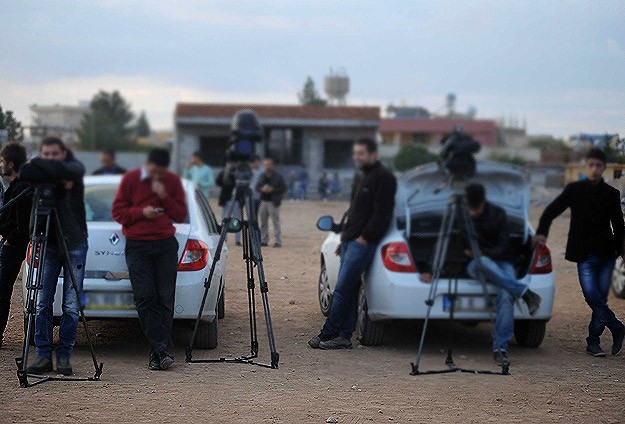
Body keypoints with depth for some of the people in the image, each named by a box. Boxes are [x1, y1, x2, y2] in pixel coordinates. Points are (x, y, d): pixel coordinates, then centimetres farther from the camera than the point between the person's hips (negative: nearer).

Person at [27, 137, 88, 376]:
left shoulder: (74, 170, -5)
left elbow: (64, 169, -29)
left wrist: (36, 164, -20)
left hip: (74, 244, -2)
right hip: (48, 244, 2)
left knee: (71, 306, -2)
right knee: (42, 303, -2)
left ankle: (64, 355, 7)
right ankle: (43, 355, 6)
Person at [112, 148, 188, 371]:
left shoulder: (173, 181, 7)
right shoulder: (131, 179, 2)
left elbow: (181, 215, 7)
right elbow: (117, 211, 2)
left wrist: (165, 197, -9)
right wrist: (142, 213, -13)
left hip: (166, 246, 2)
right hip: (137, 247, -2)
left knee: (165, 299, -4)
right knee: (145, 298, -12)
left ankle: (157, 353, -1)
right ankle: (161, 349, -14)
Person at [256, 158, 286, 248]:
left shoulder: (278, 177, -3)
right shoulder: (262, 176, 14)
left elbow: (283, 188, -5)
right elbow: (257, 186, 18)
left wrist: (272, 190, -16)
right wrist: (261, 189, -5)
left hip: (273, 202, -6)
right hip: (263, 201, 6)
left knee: (276, 222, -7)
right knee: (263, 222, 9)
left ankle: (278, 241, -5)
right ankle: (264, 240, 17)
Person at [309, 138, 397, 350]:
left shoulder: (383, 178, -9)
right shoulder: (366, 178, 23)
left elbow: (382, 213, -16)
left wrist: (364, 237, -17)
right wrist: (345, 238, 20)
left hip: (362, 243, -10)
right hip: (350, 241, 10)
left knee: (342, 289, -10)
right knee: (348, 290, 8)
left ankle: (327, 334, -7)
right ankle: (344, 336, 9)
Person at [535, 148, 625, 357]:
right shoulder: (574, 190, 3)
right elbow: (552, 210, 4)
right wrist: (542, 232, -9)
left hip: (606, 253, 1)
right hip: (585, 255, -1)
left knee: (600, 298, 1)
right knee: (592, 295, -16)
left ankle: (593, 340, 11)